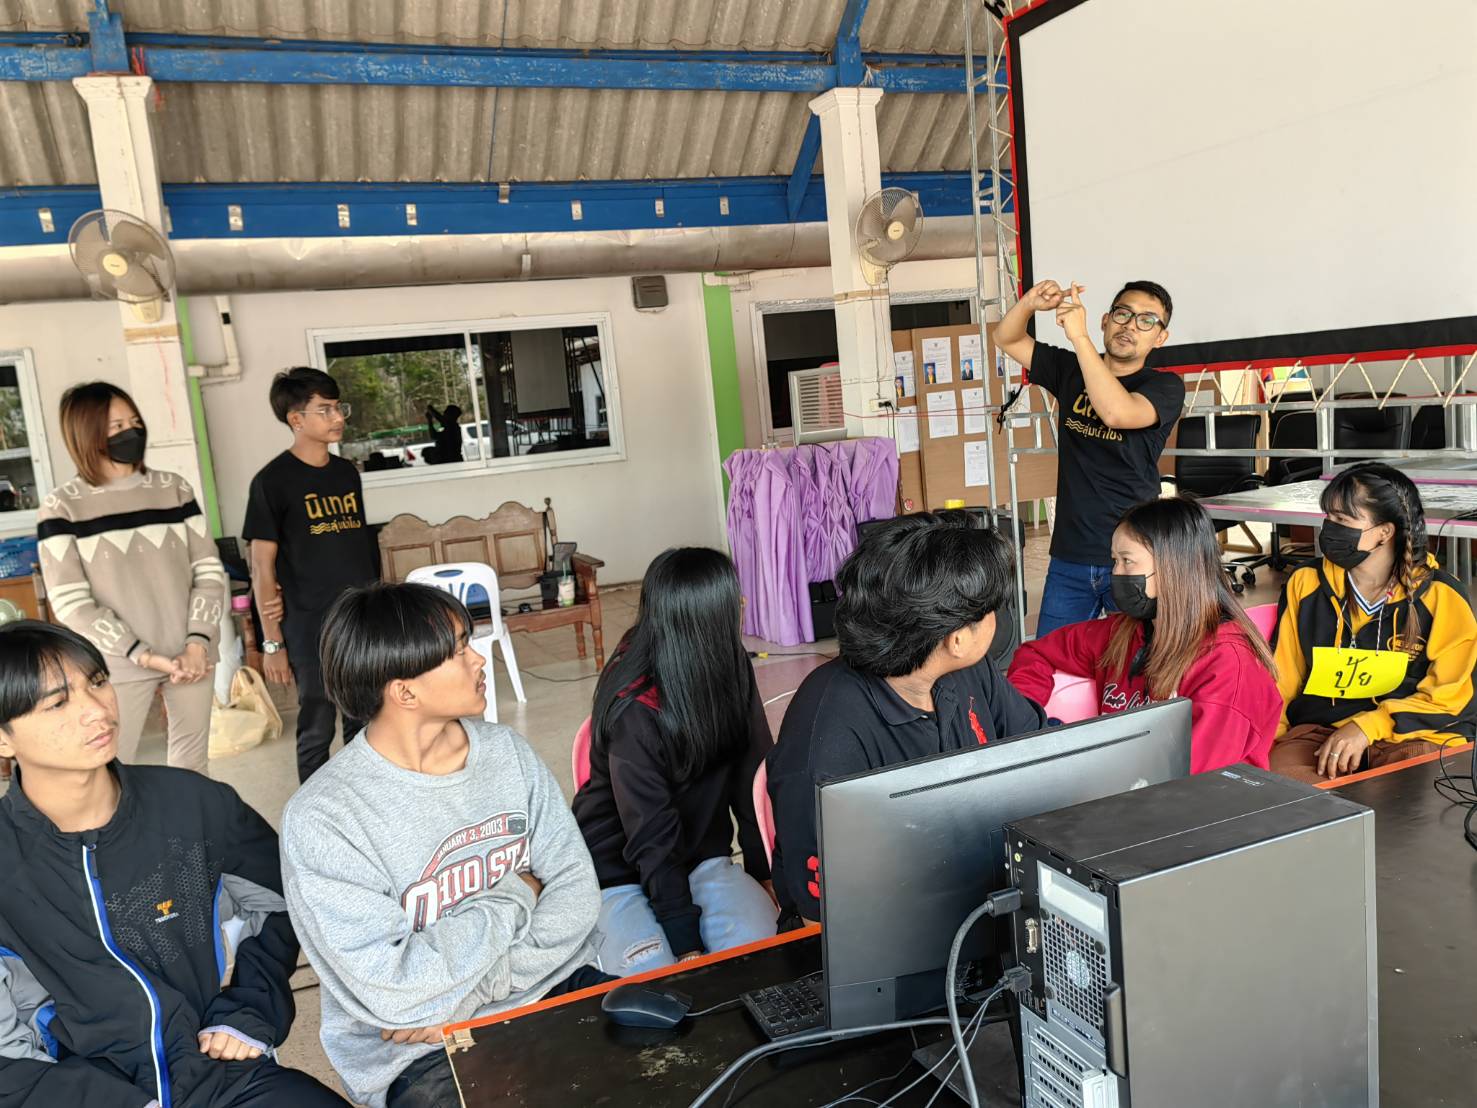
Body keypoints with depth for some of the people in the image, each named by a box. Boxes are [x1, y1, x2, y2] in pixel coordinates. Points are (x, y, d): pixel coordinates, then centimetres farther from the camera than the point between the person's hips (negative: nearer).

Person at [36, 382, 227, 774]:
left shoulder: (174, 488, 5)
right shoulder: (62, 506, -4)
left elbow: (210, 572, 4)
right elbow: (71, 604, -8)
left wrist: (197, 644, -9)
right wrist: (146, 656, -14)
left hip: (191, 656, 3)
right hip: (119, 665, -3)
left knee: (192, 765, 12)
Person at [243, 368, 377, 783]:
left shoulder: (347, 473, 9)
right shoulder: (273, 481, -9)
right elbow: (262, 566, -8)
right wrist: (272, 642, -10)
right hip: (311, 625, -5)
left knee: (366, 724, 14)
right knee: (317, 729, 5)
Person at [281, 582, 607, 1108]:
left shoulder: (506, 750, 0)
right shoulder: (321, 817, -15)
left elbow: (577, 891, -1)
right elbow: (393, 990, -19)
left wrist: (470, 993, -14)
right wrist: (516, 897, -9)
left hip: (552, 986, 5)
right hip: (426, 1052, -4)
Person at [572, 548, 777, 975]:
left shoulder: (729, 668, -7)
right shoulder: (634, 710, -25)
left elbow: (753, 774, -1)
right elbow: (652, 839, -22)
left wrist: (764, 872, 1)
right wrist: (686, 942, -21)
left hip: (702, 855, 5)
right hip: (623, 870, -5)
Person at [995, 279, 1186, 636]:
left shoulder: (1166, 386, -5)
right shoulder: (1071, 370, 9)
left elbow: (1117, 412, -25)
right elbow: (1006, 339, 8)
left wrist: (1078, 335, -26)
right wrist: (1030, 303, -14)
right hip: (1069, 557, 4)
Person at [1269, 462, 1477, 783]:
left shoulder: (1440, 596, 3)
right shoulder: (1305, 586, 10)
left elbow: (1446, 698, -1)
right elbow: (1280, 682, 10)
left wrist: (1366, 728, -15)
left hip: (1414, 737, -2)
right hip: (1318, 732, 2)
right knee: (1276, 769, -32)